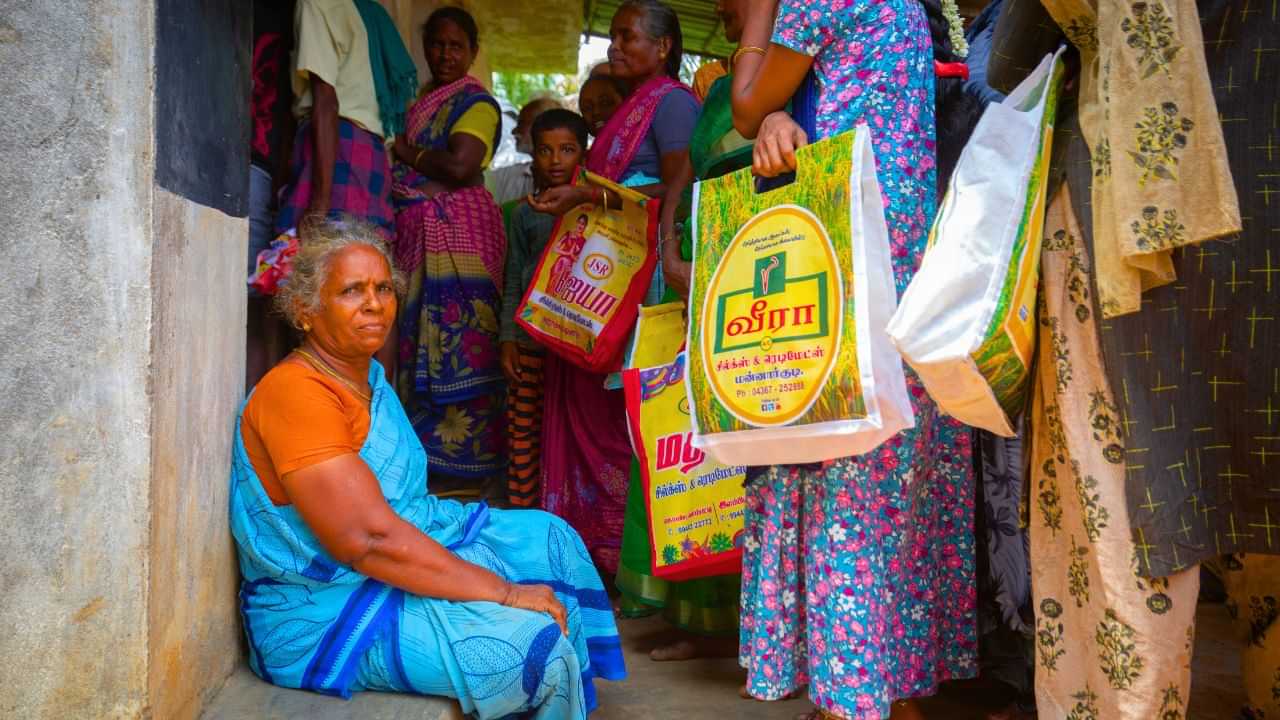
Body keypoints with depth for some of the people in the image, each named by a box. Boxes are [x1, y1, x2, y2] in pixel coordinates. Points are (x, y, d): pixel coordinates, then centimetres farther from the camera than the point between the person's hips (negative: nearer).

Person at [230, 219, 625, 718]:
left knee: (548, 537, 12)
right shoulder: (296, 392, -22)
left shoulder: (368, 375, 9)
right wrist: (504, 592, -25)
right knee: (533, 642, -20)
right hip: (326, 609, -10)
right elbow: (367, 538, -29)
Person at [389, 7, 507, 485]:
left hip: (458, 232, -7)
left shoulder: (477, 102, -1)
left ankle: (462, 455, -4)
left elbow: (460, 165, -16)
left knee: (457, 338, -9)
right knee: (416, 334, 5)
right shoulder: (417, 99, 22)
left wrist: (405, 151, -4)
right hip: (413, 233, 7)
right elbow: (395, 158, 22)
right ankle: (424, 449, 12)